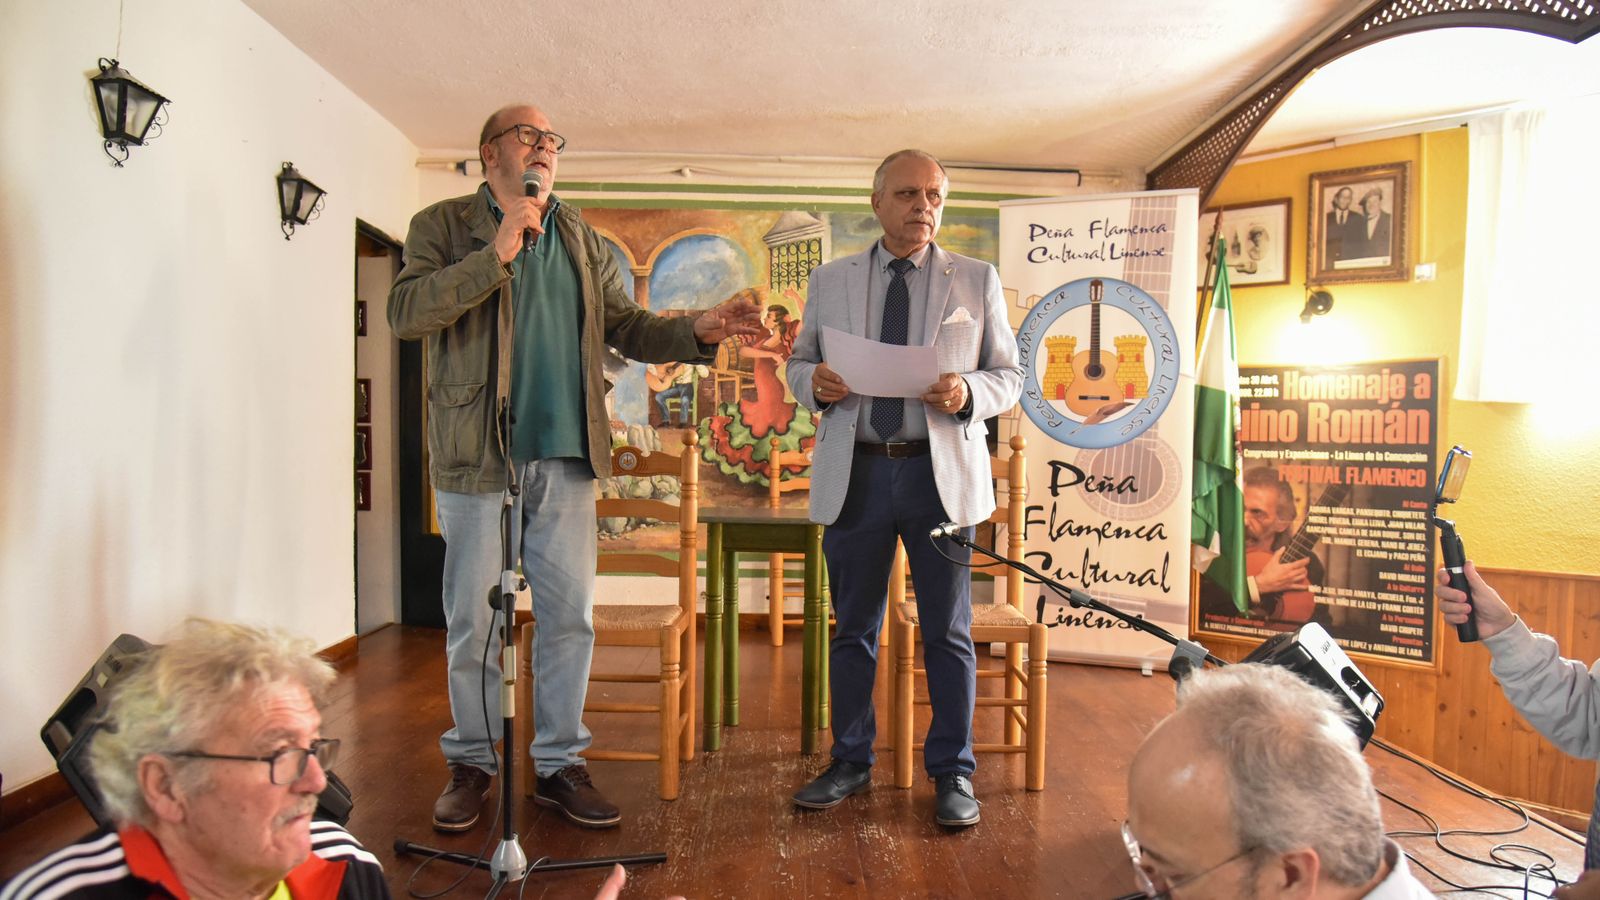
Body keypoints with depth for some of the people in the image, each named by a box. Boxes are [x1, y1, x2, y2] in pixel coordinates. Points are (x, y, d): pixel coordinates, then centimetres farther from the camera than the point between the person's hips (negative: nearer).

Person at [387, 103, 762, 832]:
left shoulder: (581, 240, 18)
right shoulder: (444, 225, 5)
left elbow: (627, 327, 14)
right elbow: (405, 313, -9)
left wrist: (697, 331, -4)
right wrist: (495, 255, -15)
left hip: (566, 454, 3)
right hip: (476, 454, -3)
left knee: (570, 616, 5)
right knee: (473, 621, 5)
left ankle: (559, 764, 20)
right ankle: (472, 763, 24)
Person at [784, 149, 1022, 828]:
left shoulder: (977, 281, 6)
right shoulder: (830, 281, 10)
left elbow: (1009, 376, 7)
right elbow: (799, 363, 14)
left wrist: (968, 392, -15)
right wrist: (815, 382, -10)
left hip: (941, 472, -1)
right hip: (855, 473, 2)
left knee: (947, 631, 5)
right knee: (852, 627, 11)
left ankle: (953, 773, 21)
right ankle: (850, 763, 28)